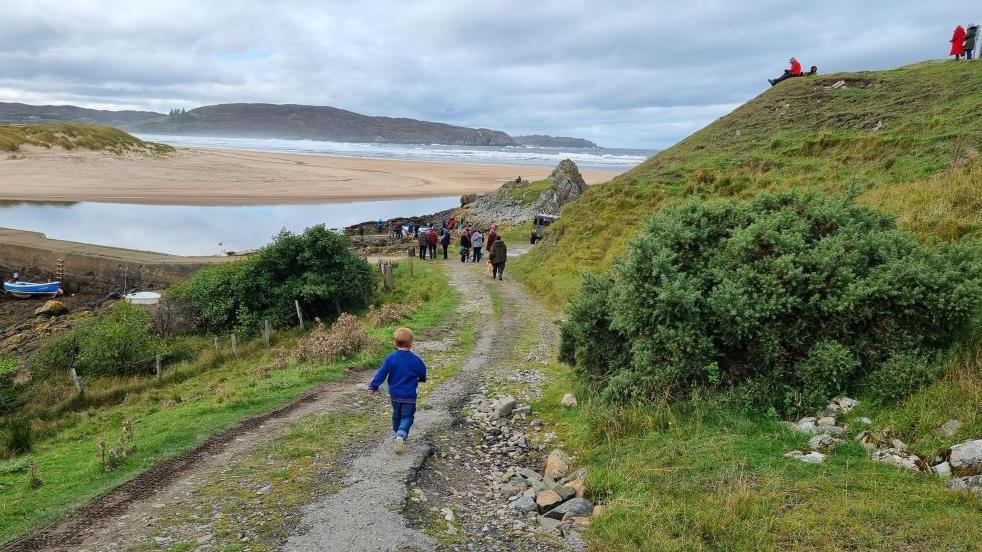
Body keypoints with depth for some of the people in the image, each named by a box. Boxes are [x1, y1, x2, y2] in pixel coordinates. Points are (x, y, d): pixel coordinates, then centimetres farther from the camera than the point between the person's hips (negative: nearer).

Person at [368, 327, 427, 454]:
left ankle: (396, 434, 35)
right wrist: (419, 379, 24)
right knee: (407, 417, 3)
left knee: (396, 415, 23)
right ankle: (401, 435, -20)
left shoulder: (390, 358, -8)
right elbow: (423, 375, 1)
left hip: (394, 395, 3)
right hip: (409, 396, -3)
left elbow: (381, 373, -8)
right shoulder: (415, 360, -12)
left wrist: (373, 386, 1)